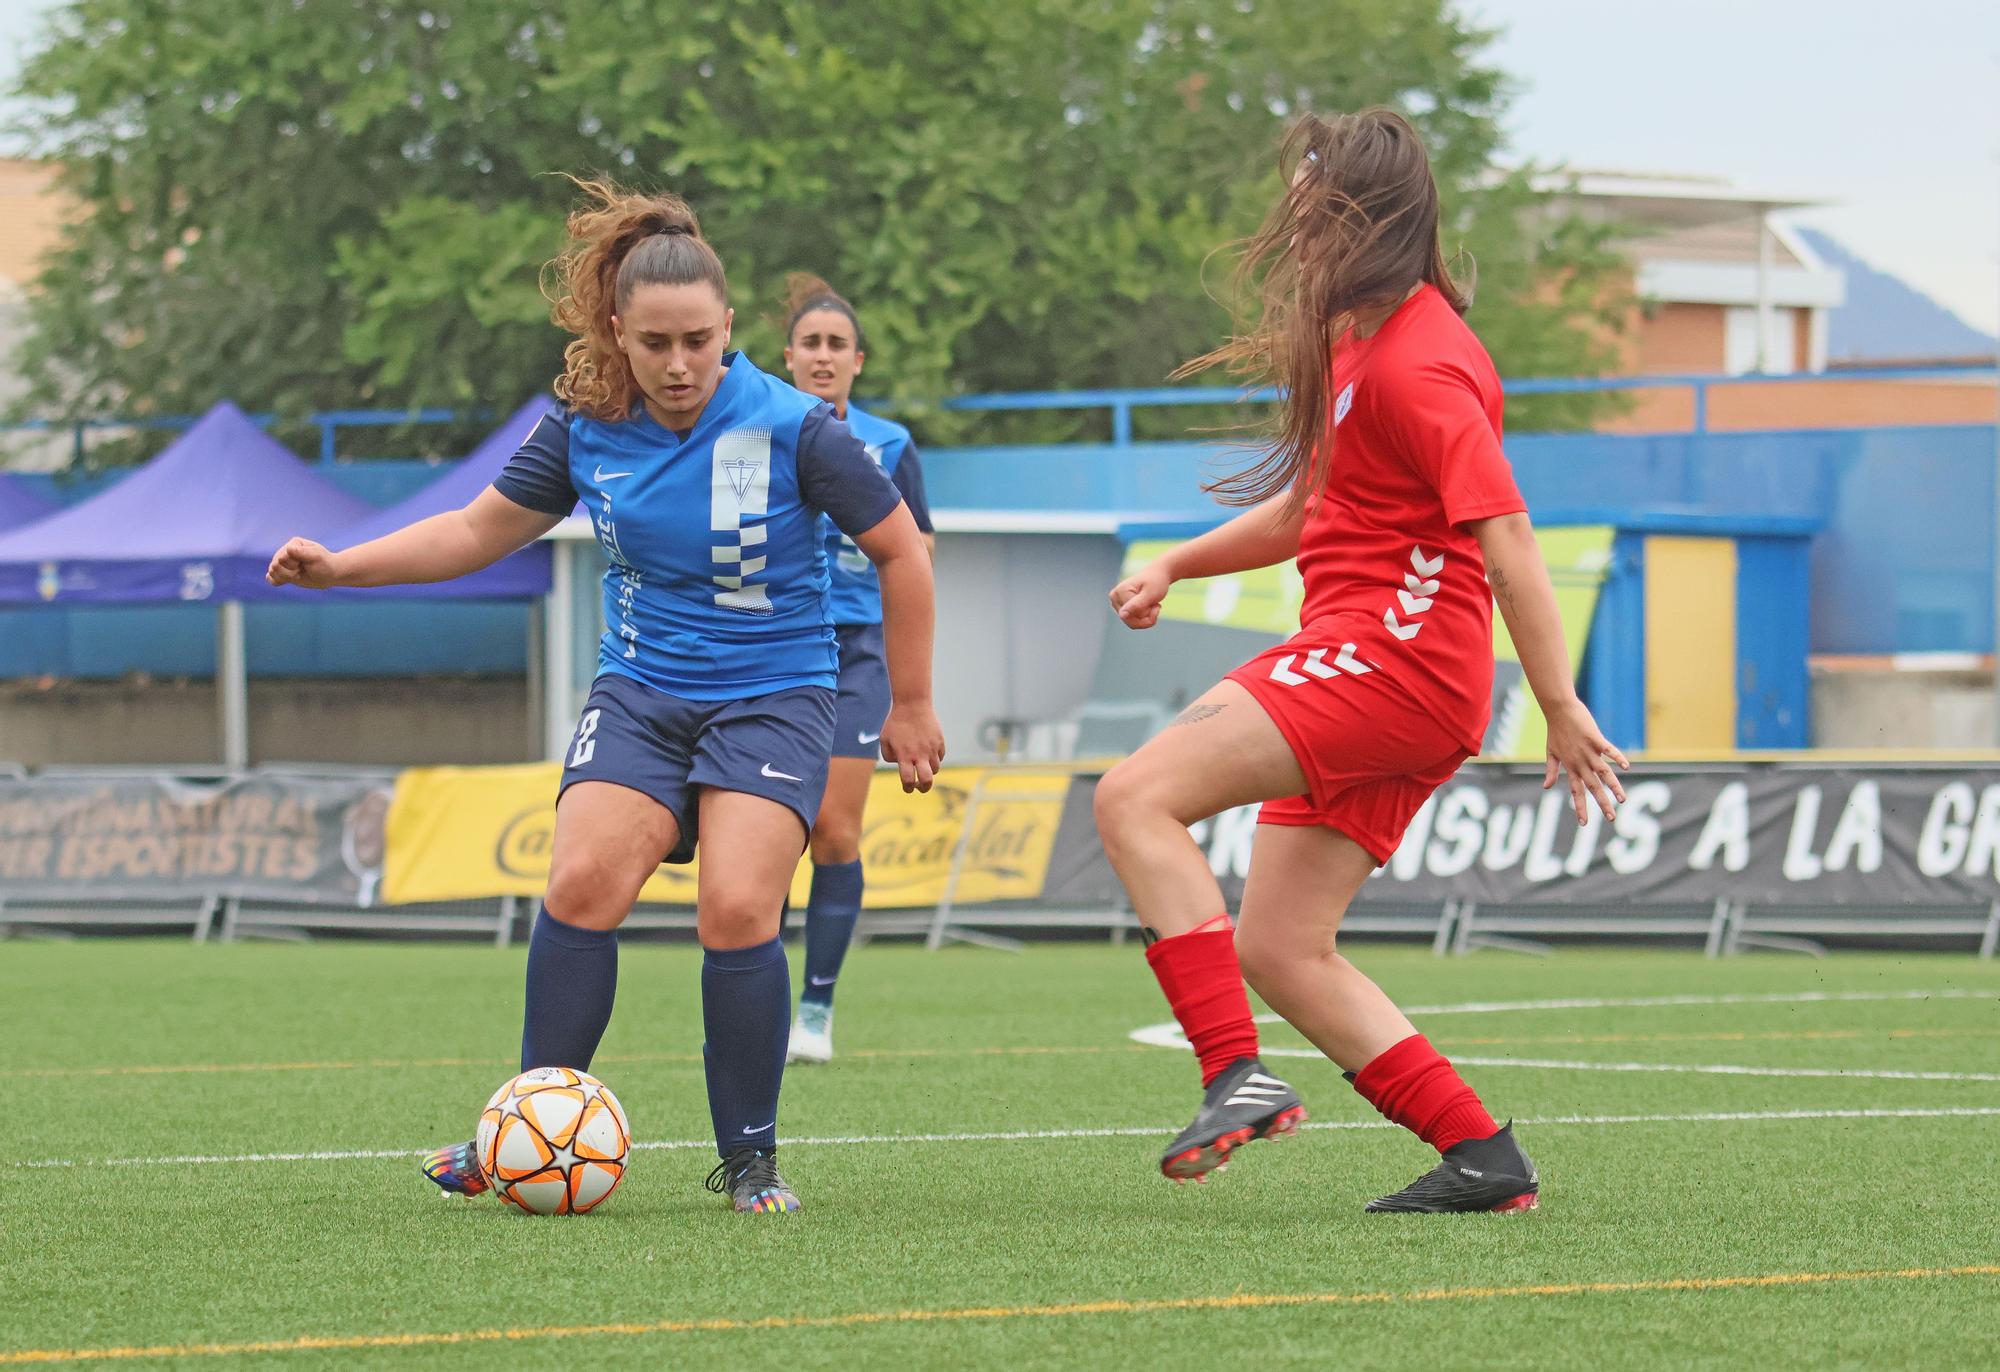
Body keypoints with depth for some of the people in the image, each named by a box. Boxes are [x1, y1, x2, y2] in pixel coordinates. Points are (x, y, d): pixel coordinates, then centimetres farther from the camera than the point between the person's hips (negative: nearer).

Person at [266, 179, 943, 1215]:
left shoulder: (793, 429, -13)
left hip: (774, 694, -3)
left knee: (738, 911, -21)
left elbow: (899, 550, -1)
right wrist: (337, 567, 2)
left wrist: (910, 705, 5)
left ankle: (750, 1159, -4)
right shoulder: (586, 427, -3)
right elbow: (482, 529, 12)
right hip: (640, 692, 3)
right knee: (582, 884, -19)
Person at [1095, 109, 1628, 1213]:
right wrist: (1173, 568, 20)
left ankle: (1238, 1077, -24)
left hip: (1398, 653, -10)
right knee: (1276, 949, 6)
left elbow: (1504, 538, -19)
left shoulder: (1417, 361, -14)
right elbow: (1311, 507, 31)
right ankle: (1481, 1157, 6)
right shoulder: (1352, 340, 18)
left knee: (1136, 797, -18)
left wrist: (1561, 710, -22)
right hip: (1357, 661, 10)